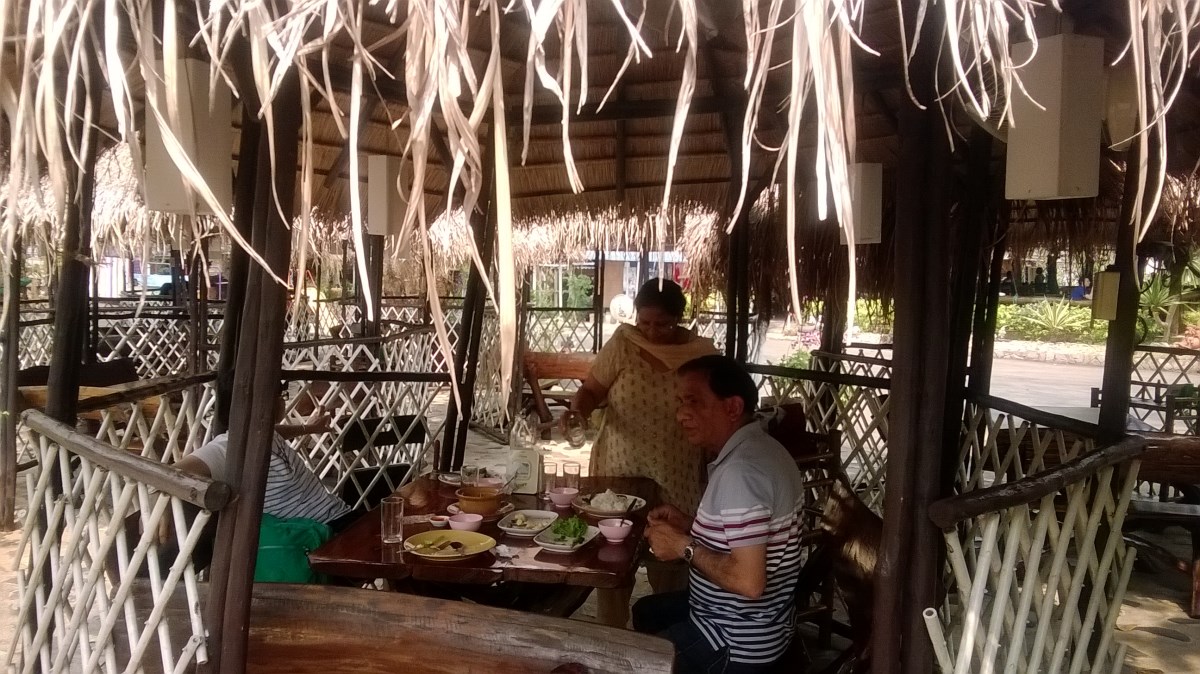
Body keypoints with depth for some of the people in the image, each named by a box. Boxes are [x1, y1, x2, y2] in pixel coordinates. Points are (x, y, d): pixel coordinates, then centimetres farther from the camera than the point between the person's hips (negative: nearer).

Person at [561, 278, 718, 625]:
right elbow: (591, 390, -1)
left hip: (676, 477, 0)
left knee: (670, 564, 10)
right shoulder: (622, 343, -7)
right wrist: (577, 408, -24)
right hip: (620, 471, 0)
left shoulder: (701, 352, -5)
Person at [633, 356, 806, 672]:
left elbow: (748, 581, -32)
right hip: (748, 624, 10)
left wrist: (684, 547, -20)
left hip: (737, 643, -10)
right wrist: (689, 526, 4)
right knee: (645, 612, 28)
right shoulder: (762, 449, 3)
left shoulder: (740, 469, -28)